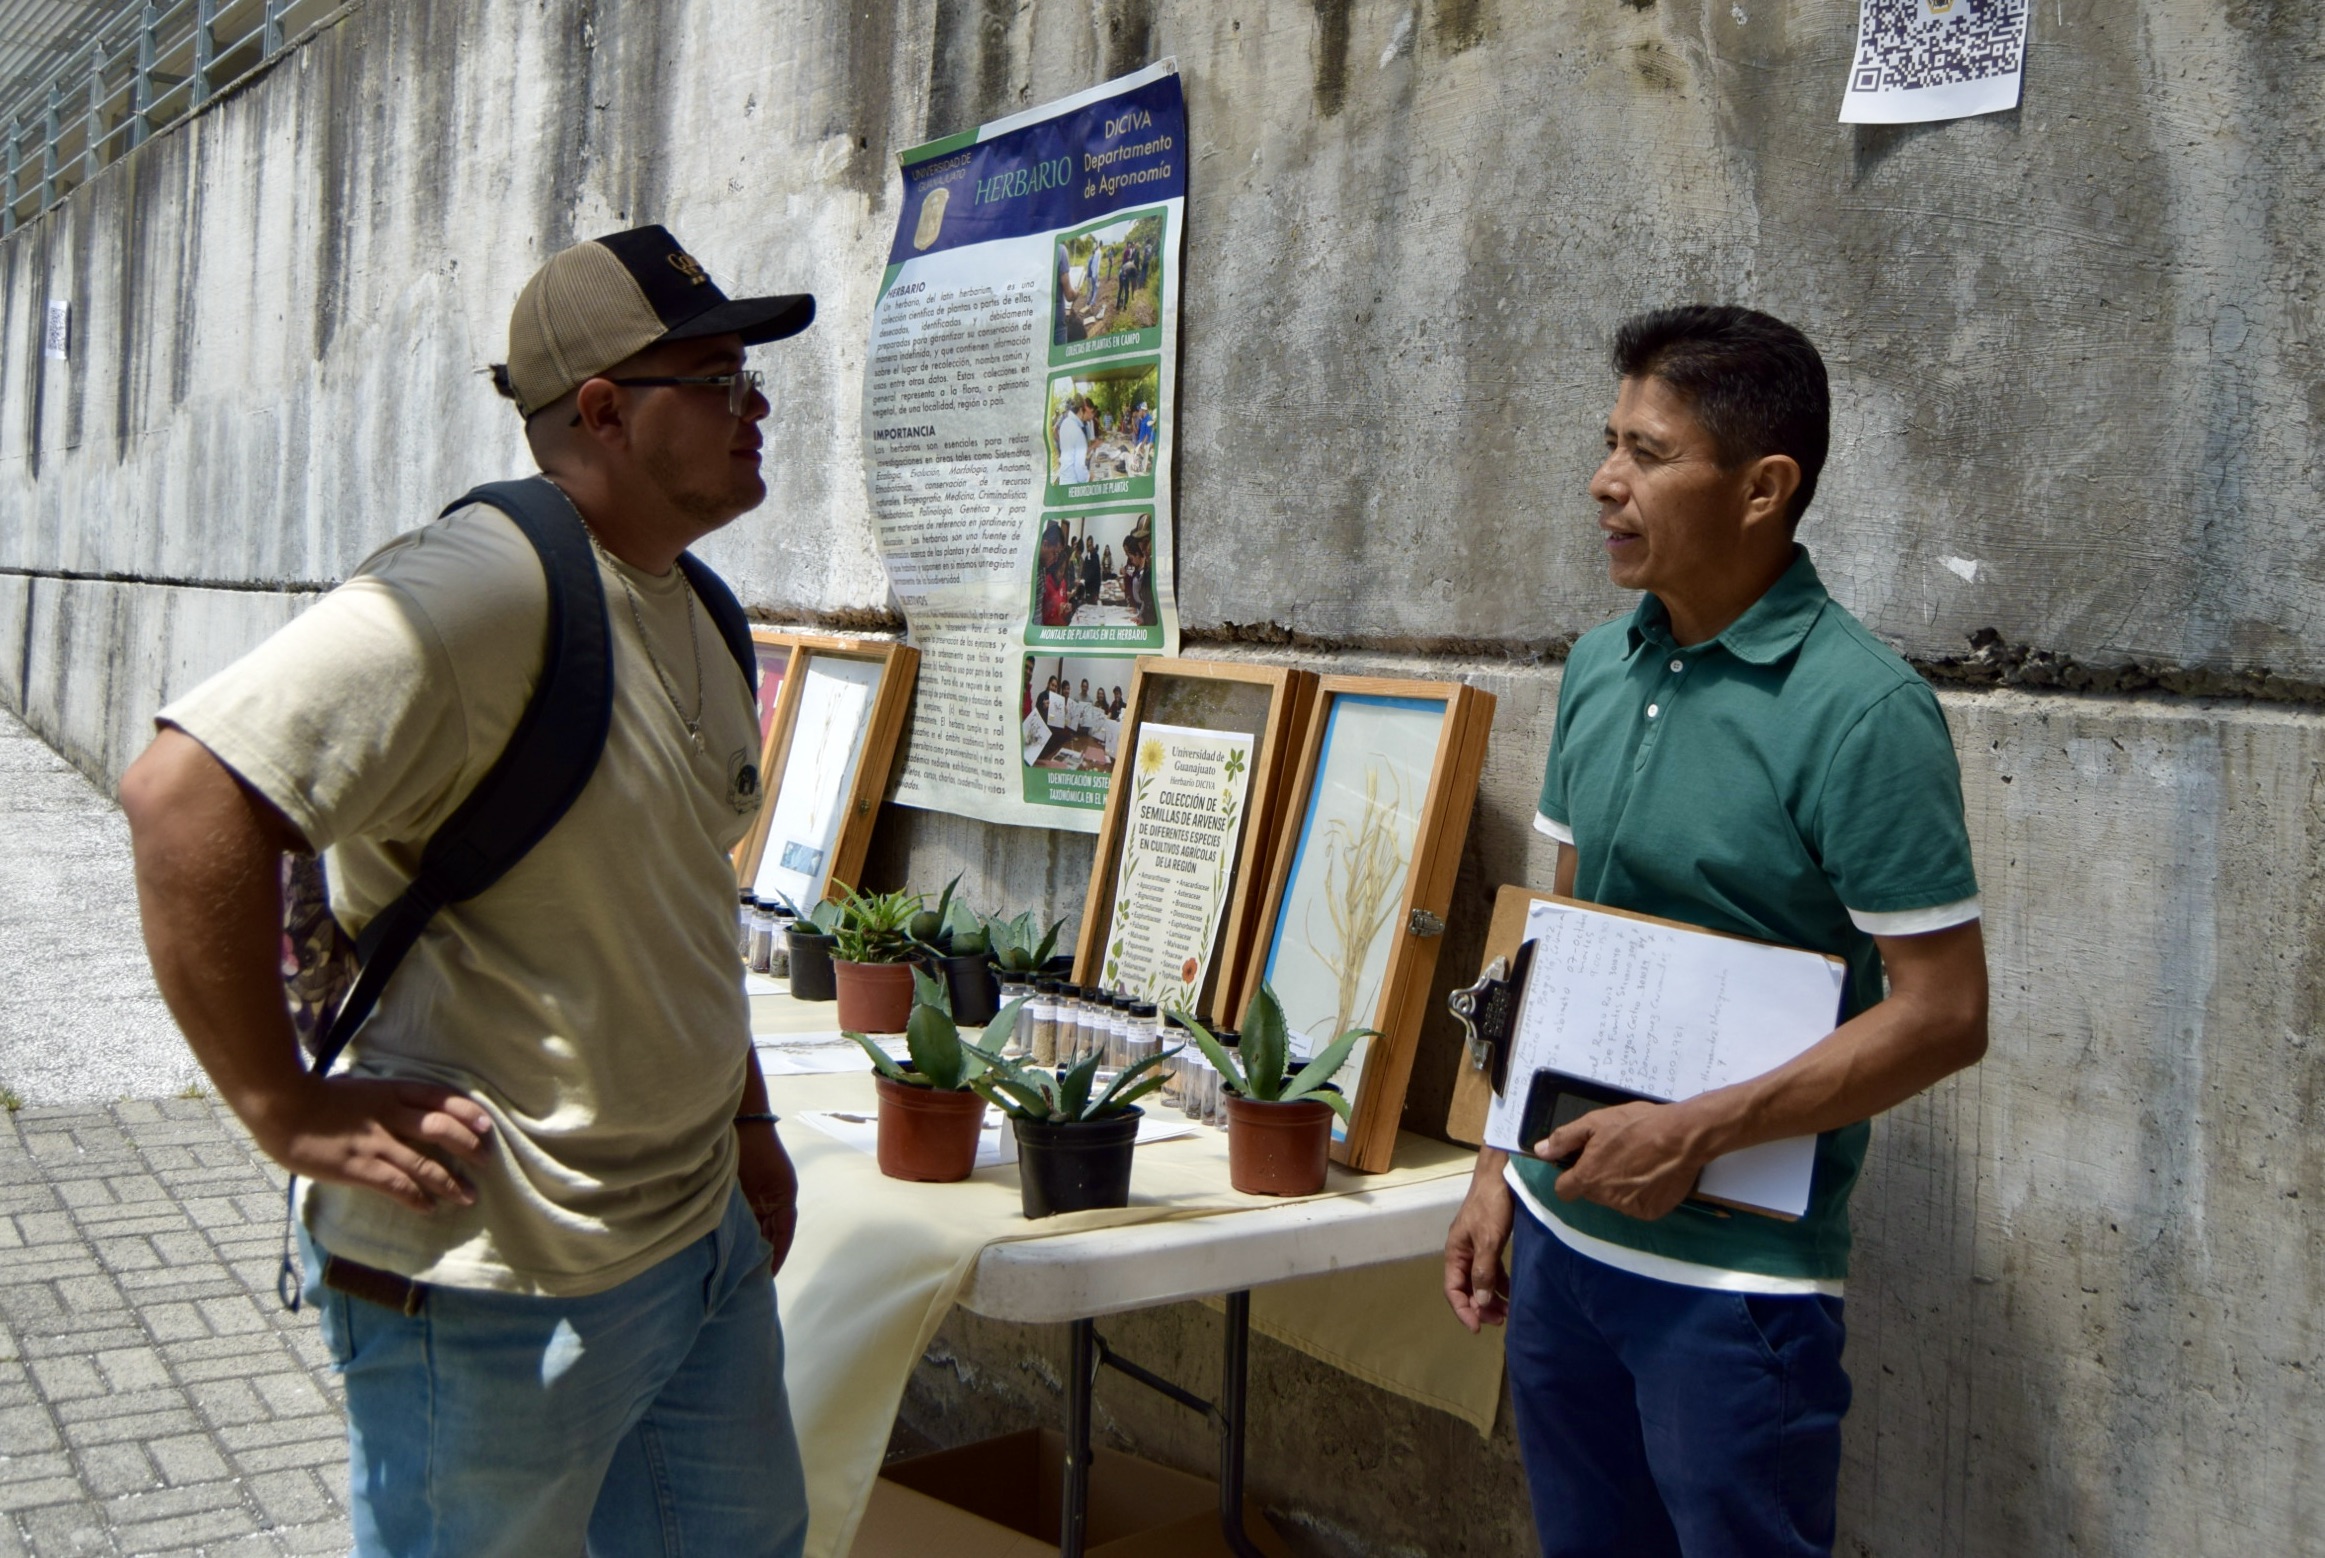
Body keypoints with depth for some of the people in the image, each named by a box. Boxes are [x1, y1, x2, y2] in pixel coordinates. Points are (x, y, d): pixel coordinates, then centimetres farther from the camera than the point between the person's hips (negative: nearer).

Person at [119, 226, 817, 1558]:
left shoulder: (691, 612, 8)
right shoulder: (488, 588, -22)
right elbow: (187, 797, -31)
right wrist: (287, 1110, -25)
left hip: (706, 1235, 9)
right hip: (498, 1289, -9)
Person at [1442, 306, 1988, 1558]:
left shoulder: (1861, 711, -16)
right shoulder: (1598, 668, 4)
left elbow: (1943, 1013, -16)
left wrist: (1696, 1134, -20)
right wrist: (1501, 1167, 9)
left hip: (1733, 1275, -6)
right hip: (1560, 1232, 6)